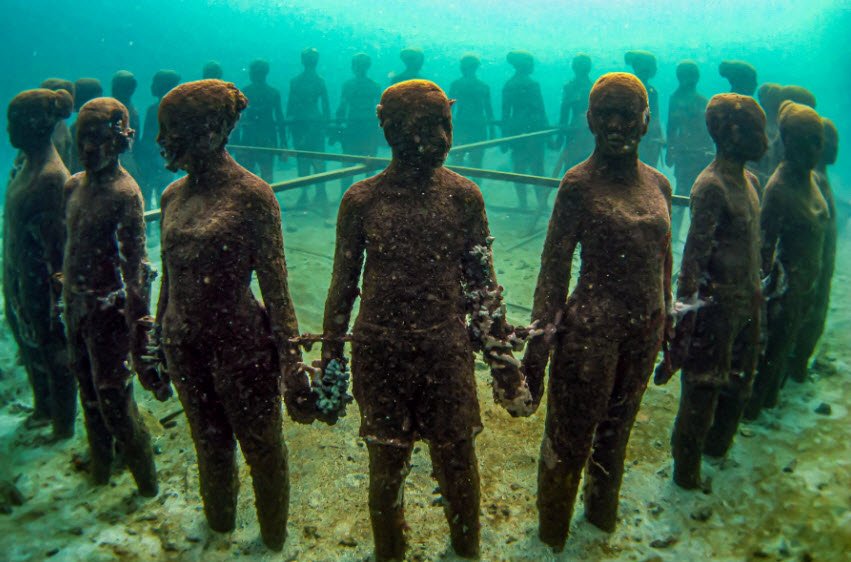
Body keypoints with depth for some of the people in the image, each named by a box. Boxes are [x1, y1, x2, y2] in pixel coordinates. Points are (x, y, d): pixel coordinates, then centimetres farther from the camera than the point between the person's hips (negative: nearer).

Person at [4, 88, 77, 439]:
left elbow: (57, 243, -23)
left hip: (42, 283, -9)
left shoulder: (51, 178, -23)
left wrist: (54, 296, -19)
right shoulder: (27, 164, 5)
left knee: (54, 355, 7)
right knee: (31, 347, 24)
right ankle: (43, 409, 45)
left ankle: (63, 429, 25)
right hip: (20, 278, 9)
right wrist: (13, 280, 18)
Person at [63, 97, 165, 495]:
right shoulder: (74, 185, 5)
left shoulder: (125, 193, -18)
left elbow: (135, 265, -20)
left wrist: (137, 333, -21)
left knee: (113, 397, 1)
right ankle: (100, 464, 42)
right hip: (76, 305, 8)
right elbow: (71, 245, 15)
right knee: (89, 390, 21)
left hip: (108, 309, -7)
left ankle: (146, 482, 19)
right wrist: (65, 294, 17)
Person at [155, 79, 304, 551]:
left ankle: (273, 538, 38)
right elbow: (170, 278, 12)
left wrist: (290, 361, -13)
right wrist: (159, 342, 16)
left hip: (240, 344, -5)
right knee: (209, 442, 23)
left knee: (261, 446, 13)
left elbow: (275, 285, -13)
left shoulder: (250, 194, -14)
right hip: (184, 345, 6)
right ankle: (218, 523, 49)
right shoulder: (173, 195, 4)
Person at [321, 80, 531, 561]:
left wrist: (503, 357, 1)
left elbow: (484, 282, 2)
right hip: (380, 353, 0)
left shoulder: (463, 196, -3)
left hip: (447, 350, 1)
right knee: (387, 467, 14)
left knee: (458, 465, 13)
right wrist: (331, 358, 3)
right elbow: (343, 285, 3)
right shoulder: (362, 199, -4)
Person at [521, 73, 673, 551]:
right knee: (569, 438, 8)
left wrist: (665, 321, 17)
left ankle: (603, 513, 47)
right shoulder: (580, 183, -11)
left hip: (645, 331, 5)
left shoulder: (658, 184, 5)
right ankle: (552, 534, 31)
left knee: (617, 429, 23)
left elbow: (663, 258, 14)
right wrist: (540, 341, -14)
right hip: (591, 329, -5)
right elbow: (555, 265, -12)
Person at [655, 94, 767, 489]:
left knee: (738, 382, 23)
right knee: (702, 390, 5)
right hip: (717, 305, -9)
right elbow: (694, 254, -23)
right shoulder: (712, 186, -19)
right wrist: (686, 306, -26)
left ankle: (717, 445, 45)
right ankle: (686, 471, 23)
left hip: (746, 302, 9)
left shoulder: (749, 179, 9)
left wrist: (757, 291, 20)